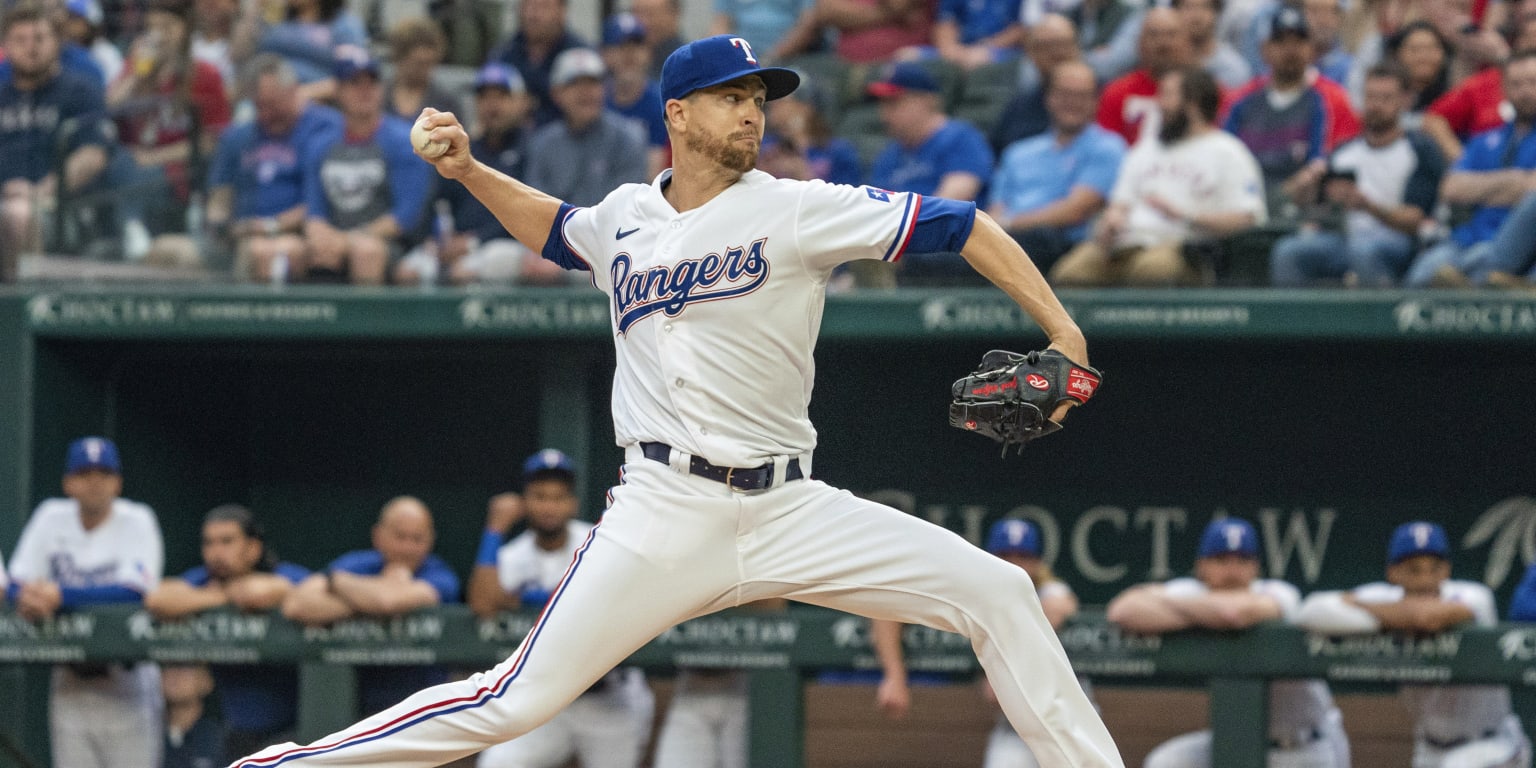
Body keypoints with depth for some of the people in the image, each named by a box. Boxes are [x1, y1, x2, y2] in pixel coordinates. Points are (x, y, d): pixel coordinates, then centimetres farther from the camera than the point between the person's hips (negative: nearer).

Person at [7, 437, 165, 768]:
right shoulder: (52, 517, 5)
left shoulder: (136, 520, -7)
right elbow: (17, 583, 3)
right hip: (70, 687, 4)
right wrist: (27, 597, -23)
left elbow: (136, 591, -21)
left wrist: (60, 595, -28)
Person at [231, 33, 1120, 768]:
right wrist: (471, 172, 18)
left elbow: (960, 226, -7)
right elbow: (555, 226, 33)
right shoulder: (626, 216, 8)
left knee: (997, 592, -12)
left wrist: (1062, 332, -14)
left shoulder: (796, 210, -3)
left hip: (789, 507, 0)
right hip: (667, 516, 0)